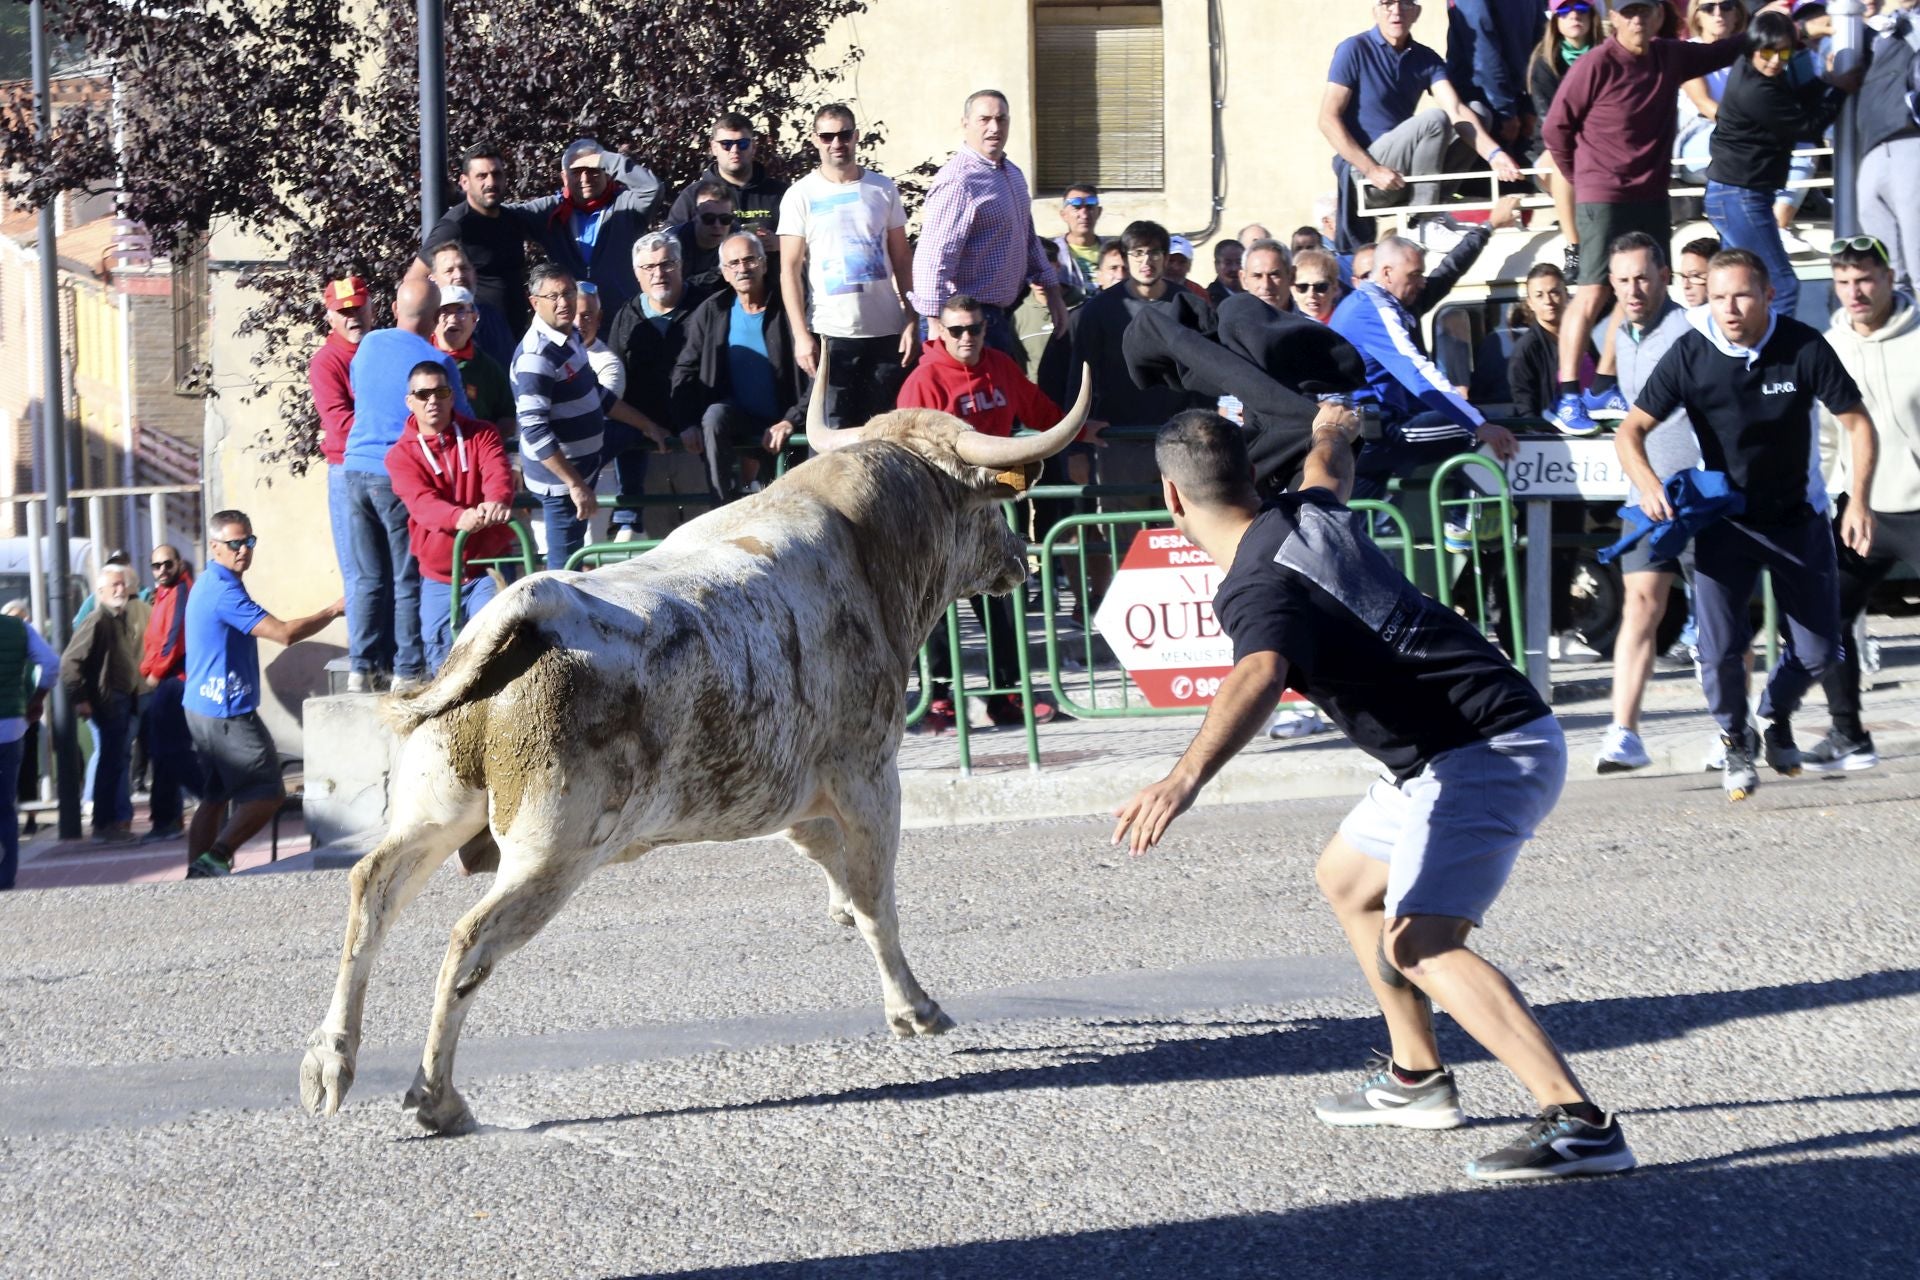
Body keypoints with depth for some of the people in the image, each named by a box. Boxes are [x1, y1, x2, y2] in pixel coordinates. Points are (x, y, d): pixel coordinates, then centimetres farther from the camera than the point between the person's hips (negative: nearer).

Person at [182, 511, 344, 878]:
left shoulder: (209, 584, 14)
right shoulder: (223, 591, -19)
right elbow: (284, 633, -22)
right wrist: (333, 611, -12)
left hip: (202, 709, 10)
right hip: (227, 713, -10)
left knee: (215, 797, 13)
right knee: (268, 793, -4)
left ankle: (197, 874, 12)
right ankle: (216, 858, -8)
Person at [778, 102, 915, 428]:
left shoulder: (883, 190, 8)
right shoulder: (801, 196, 1)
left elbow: (902, 258, 11)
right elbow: (790, 270, -1)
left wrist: (911, 321, 1)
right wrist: (801, 335, -10)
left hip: (887, 330, 3)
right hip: (832, 334, -3)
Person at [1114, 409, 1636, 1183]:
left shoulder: (1257, 590, -18)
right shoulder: (1310, 513, 9)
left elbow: (1259, 678, -41)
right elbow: (1328, 470, 35)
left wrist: (1187, 779, -56)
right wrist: (1334, 431, 60)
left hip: (1484, 755, -10)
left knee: (1416, 945, -25)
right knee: (1346, 877, 27)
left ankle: (1580, 1124, -36)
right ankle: (1415, 1080, 36)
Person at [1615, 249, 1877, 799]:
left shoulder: (1804, 347, -19)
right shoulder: (1690, 355, -17)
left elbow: (1857, 423, -11)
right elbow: (1631, 429, -12)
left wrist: (1859, 501, -22)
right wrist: (1646, 481, -32)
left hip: (1799, 518, 1)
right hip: (1726, 520, -1)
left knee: (1818, 650, 3)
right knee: (1719, 647, -13)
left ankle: (1777, 717, 37)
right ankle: (1736, 743, 16)